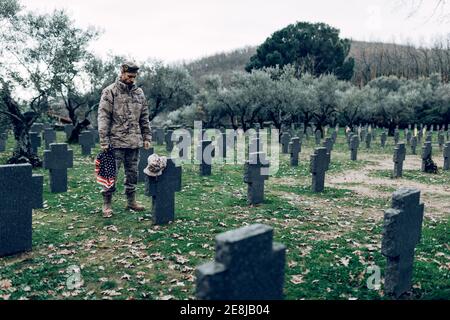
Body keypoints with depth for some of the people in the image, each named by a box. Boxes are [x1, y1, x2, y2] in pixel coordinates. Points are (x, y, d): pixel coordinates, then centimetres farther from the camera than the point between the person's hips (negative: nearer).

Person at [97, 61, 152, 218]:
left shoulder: (139, 93, 13)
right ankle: (107, 204, 10)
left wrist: (147, 137, 10)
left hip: (135, 141, 5)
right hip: (116, 141, -5)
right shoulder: (110, 91, -3)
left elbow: (144, 117, 17)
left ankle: (131, 201, 24)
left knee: (132, 173, 12)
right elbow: (103, 117, -8)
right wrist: (104, 140, -14)